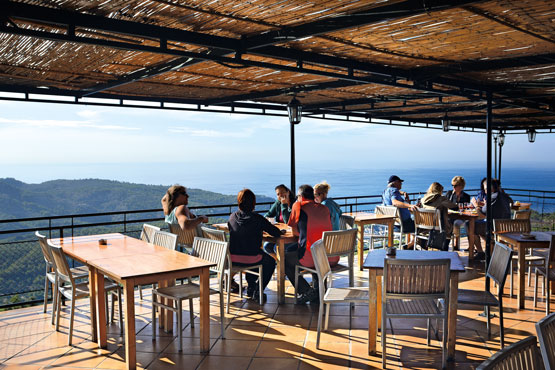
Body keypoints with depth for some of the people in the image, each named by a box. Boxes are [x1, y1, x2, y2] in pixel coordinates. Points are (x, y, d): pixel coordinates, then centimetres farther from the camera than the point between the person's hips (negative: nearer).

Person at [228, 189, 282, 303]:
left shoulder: (232, 216, 2)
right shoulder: (257, 218, -12)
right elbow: (277, 233, -11)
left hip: (232, 259, 5)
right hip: (250, 259, -5)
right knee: (270, 261, 25)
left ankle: (251, 287, 39)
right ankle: (258, 291, 20)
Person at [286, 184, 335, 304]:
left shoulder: (298, 206, 1)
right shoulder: (325, 208, 14)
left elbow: (295, 232, 10)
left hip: (312, 259, -6)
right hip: (333, 259, 6)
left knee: (285, 259, 18)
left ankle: (306, 291, 9)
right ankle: (318, 289, 33)